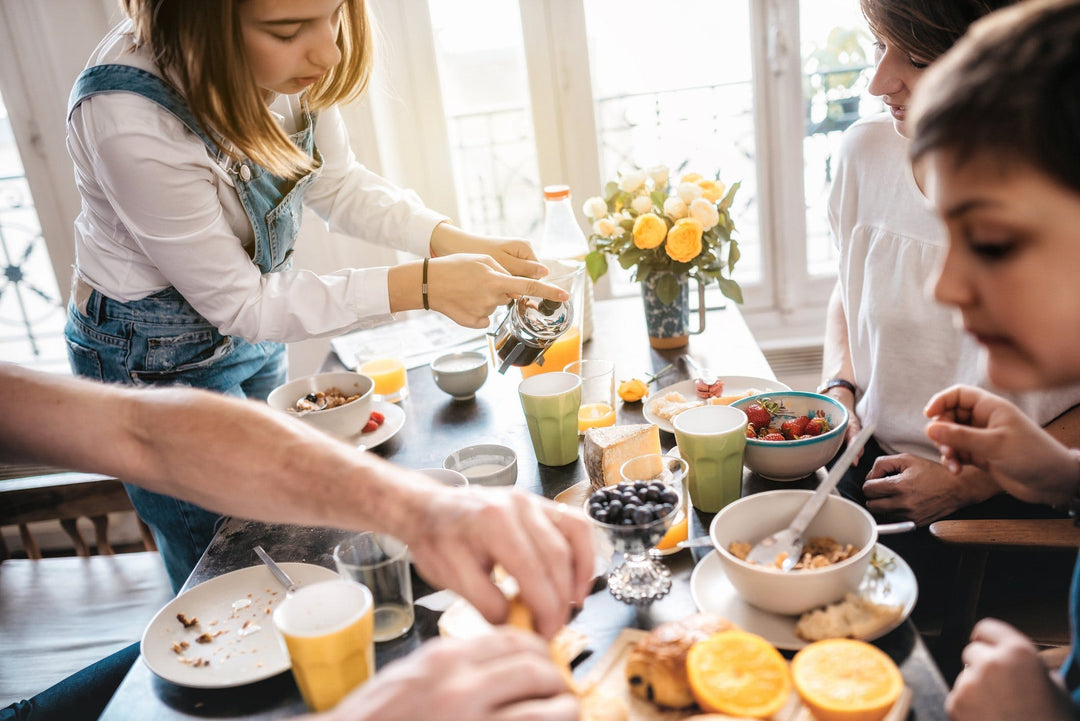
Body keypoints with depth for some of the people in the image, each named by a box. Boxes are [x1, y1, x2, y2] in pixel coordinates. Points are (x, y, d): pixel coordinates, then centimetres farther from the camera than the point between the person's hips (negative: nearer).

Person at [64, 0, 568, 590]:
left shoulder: (293, 57, -18)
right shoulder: (129, 119, -35)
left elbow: (335, 181, -3)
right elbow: (237, 302, -25)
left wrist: (453, 242, -18)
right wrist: (422, 286, -30)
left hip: (254, 326, 6)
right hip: (151, 358, -5)